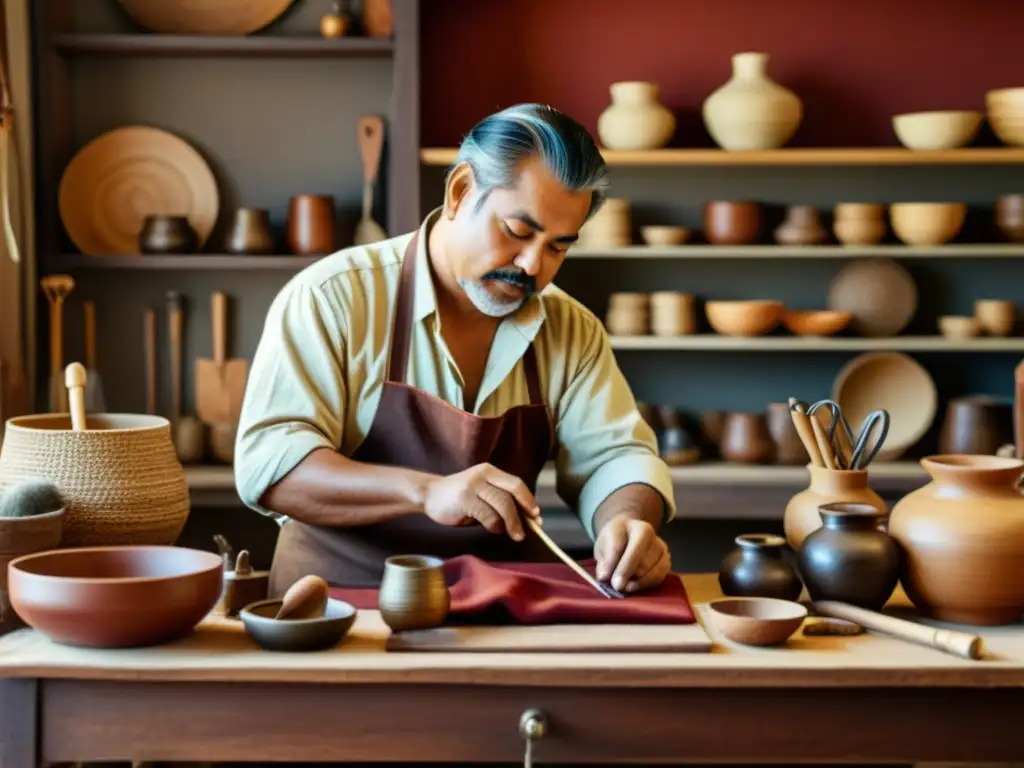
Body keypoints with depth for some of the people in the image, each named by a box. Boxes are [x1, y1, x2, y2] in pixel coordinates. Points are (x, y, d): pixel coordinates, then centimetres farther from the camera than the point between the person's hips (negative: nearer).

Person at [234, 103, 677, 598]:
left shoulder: (572, 330, 7)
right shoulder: (332, 297, -8)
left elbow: (613, 455, 6)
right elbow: (265, 462, -15)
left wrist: (628, 520, -18)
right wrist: (426, 491, -29)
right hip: (342, 605, -5)